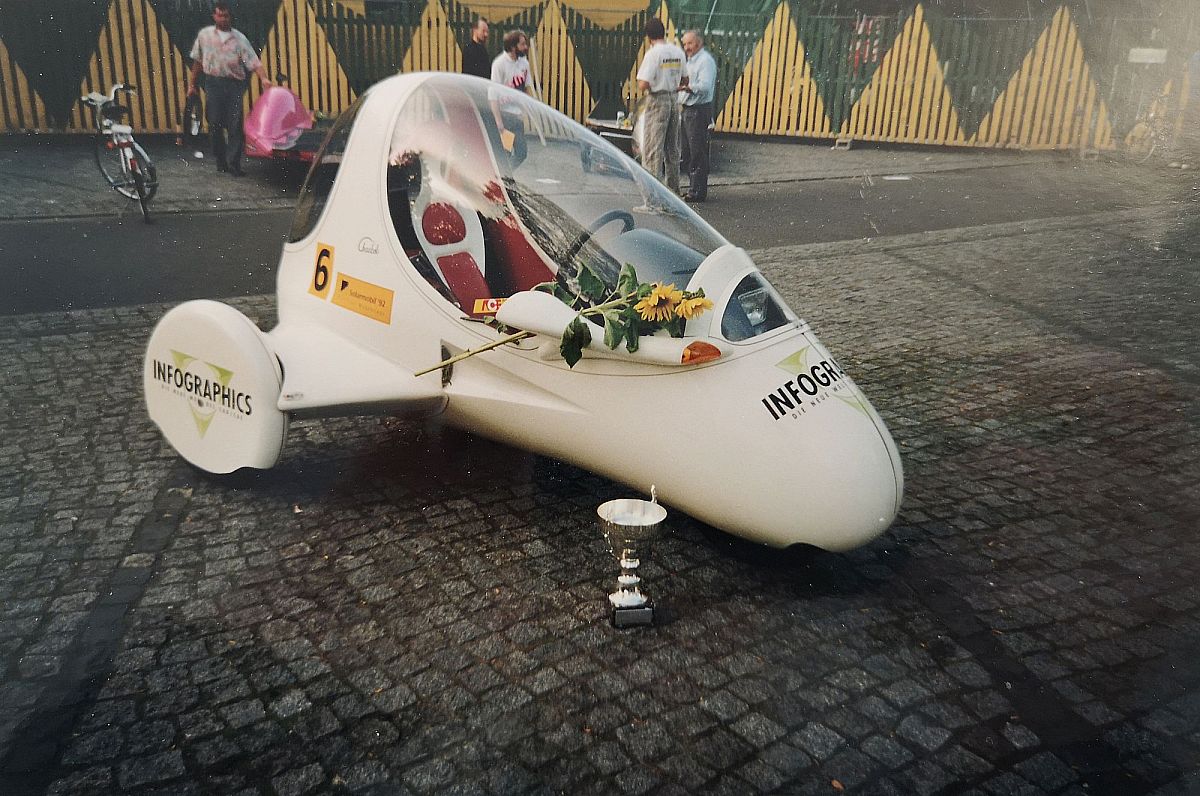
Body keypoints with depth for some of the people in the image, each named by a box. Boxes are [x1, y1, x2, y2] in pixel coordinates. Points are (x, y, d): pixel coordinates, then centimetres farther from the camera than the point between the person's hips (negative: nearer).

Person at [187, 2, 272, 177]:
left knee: (235, 126, -4)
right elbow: (197, 61, 14)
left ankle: (233, 164, 0)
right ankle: (220, 161, 17)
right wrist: (193, 84, 15)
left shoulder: (239, 38, 0)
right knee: (215, 124, 3)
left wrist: (264, 78, -26)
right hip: (213, 83, 1)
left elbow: (254, 62, -8)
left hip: (234, 84, -1)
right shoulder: (204, 35, 7)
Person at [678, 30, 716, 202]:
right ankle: (693, 187, 22)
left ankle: (698, 191, -4)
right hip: (686, 110, 10)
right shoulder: (690, 60, 19)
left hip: (698, 111, -10)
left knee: (697, 152, -8)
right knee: (686, 152, 13)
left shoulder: (705, 61, -11)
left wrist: (686, 87, -36)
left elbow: (704, 86, -25)